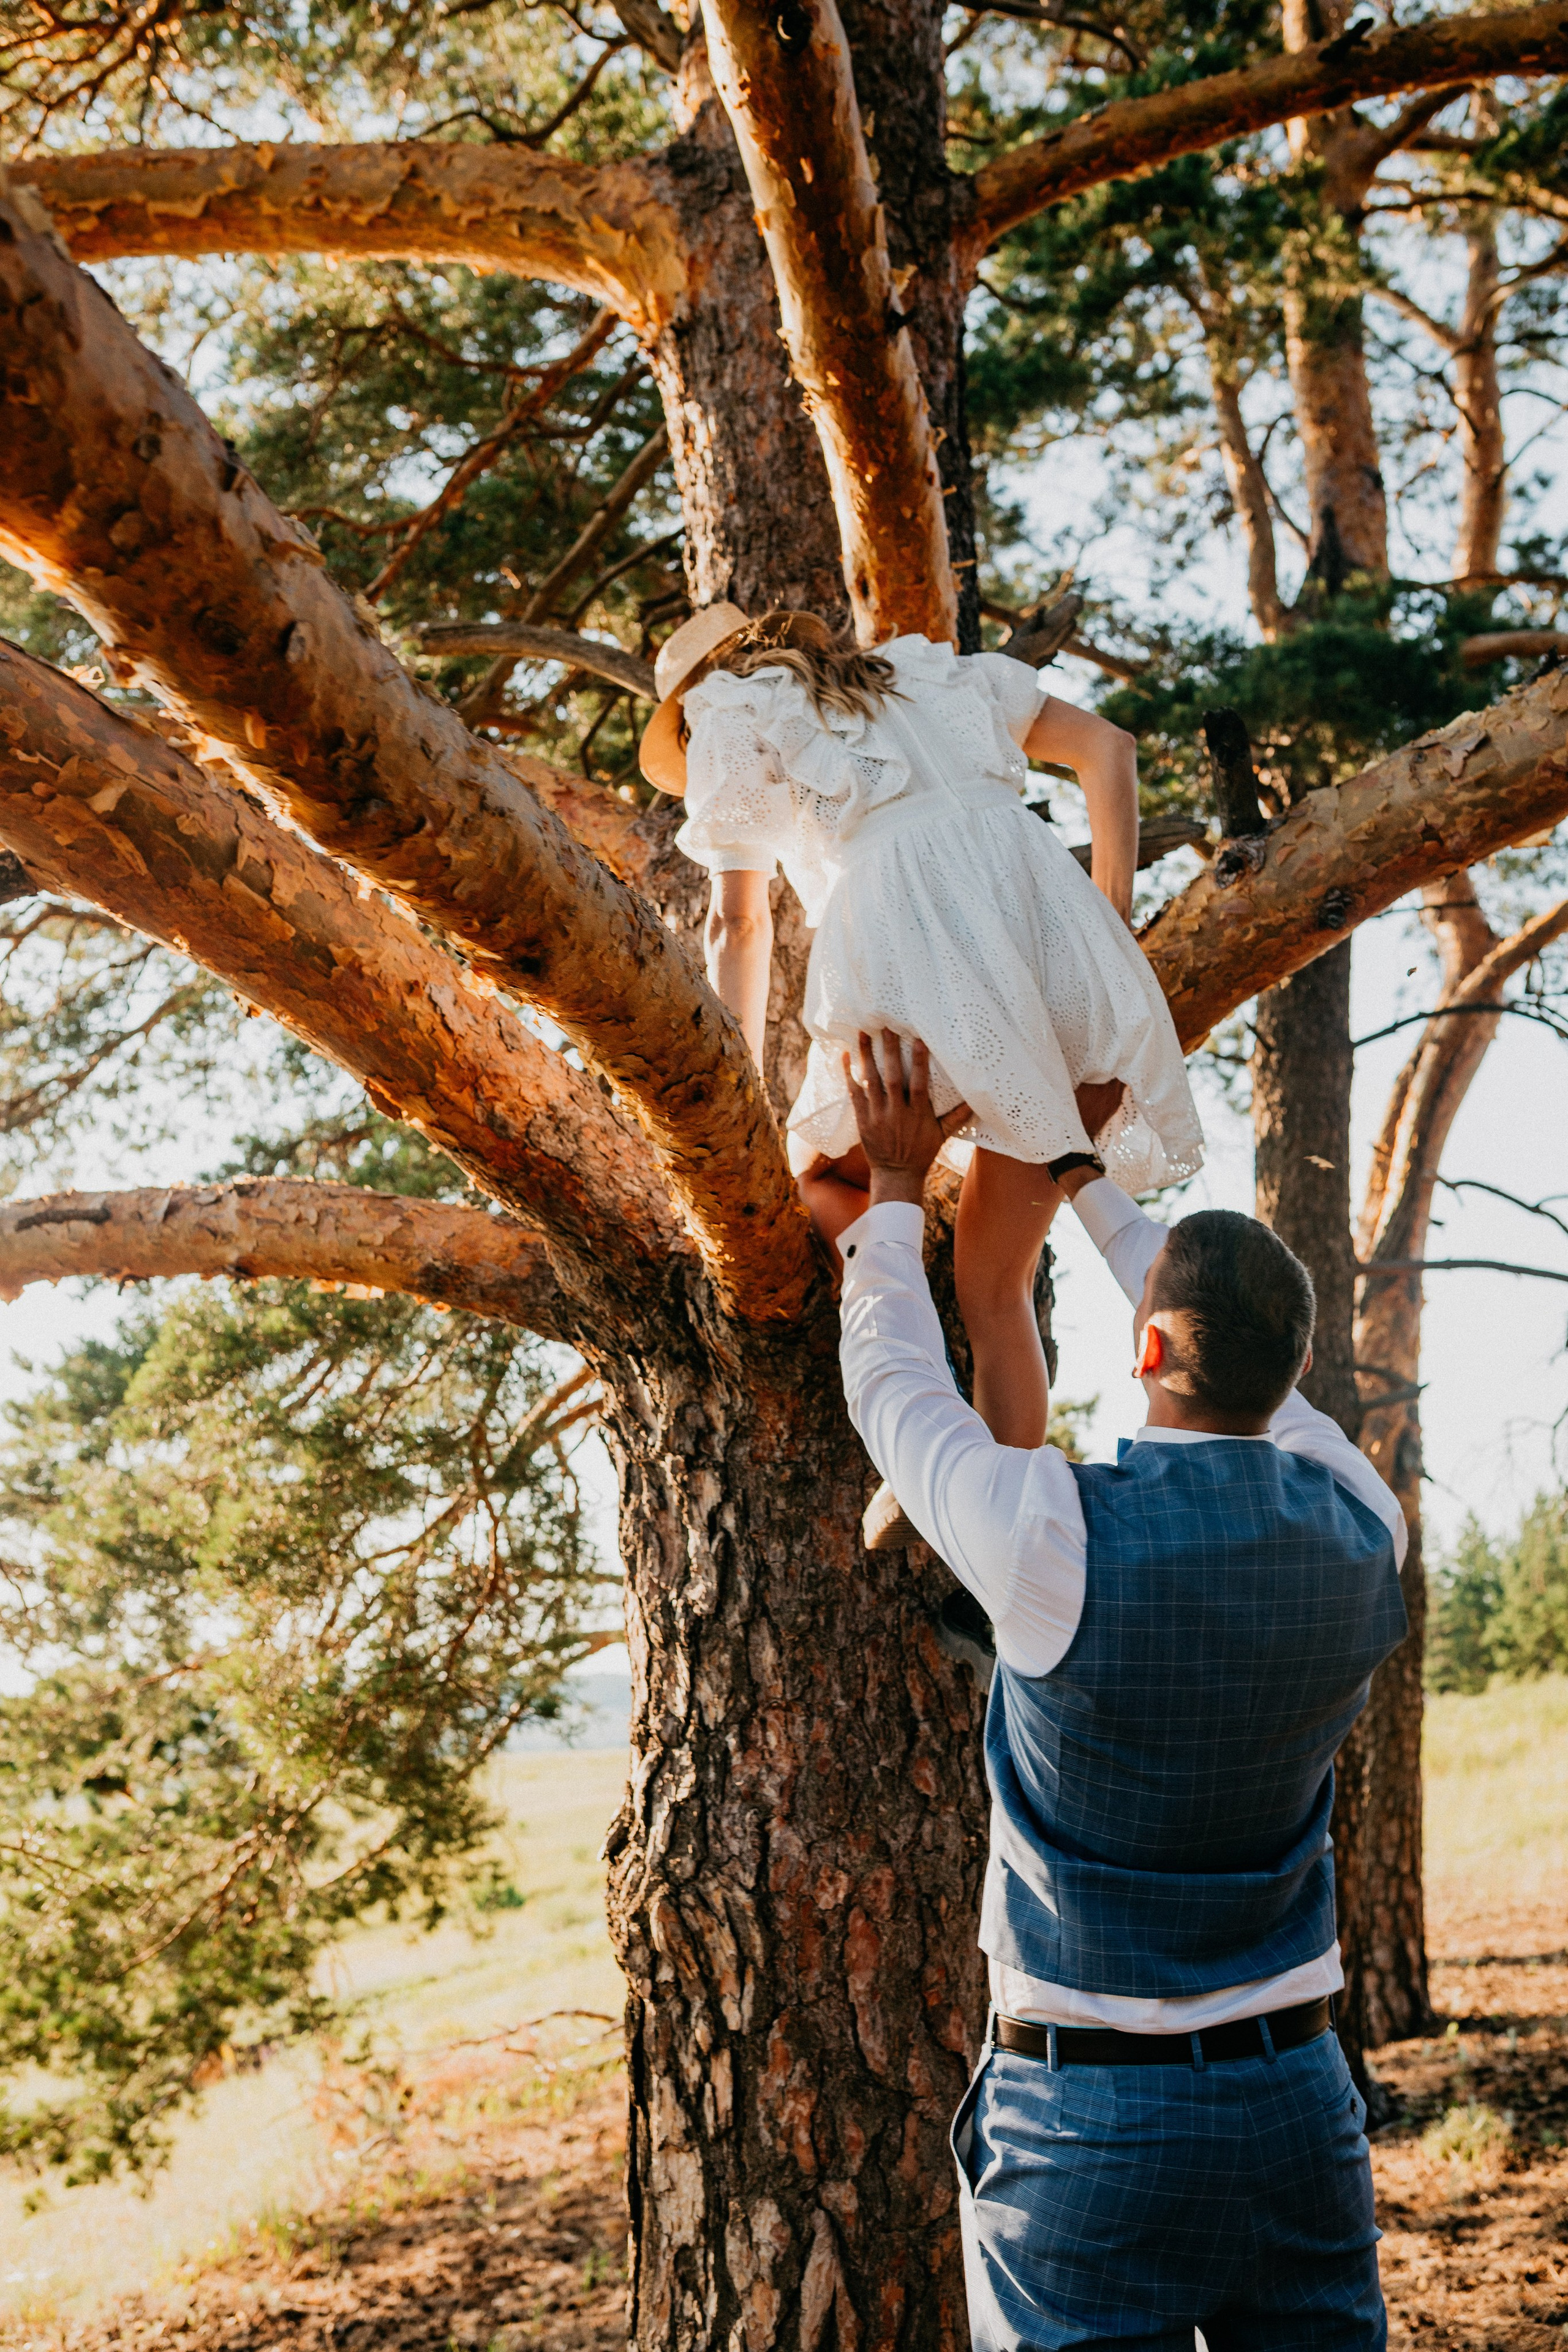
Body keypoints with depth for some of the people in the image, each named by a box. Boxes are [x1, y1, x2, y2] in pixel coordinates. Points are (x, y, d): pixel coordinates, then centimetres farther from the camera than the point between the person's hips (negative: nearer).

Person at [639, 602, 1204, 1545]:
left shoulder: (732, 713, 23)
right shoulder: (928, 671, 35)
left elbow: (741, 922, 15)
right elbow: (1108, 748, 25)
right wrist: (1115, 920, 20)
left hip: (911, 939, -4)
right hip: (1050, 910, 5)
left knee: (820, 1174, 20)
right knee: (996, 1285, 12)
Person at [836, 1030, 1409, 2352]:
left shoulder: (1058, 1537, -19)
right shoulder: (1360, 1535, -4)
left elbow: (894, 1387, 0)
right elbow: (1258, 1374, 15)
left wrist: (895, 1182, 14)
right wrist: (1087, 1183, 26)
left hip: (1086, 2117, -4)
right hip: (1298, 2101, 4)